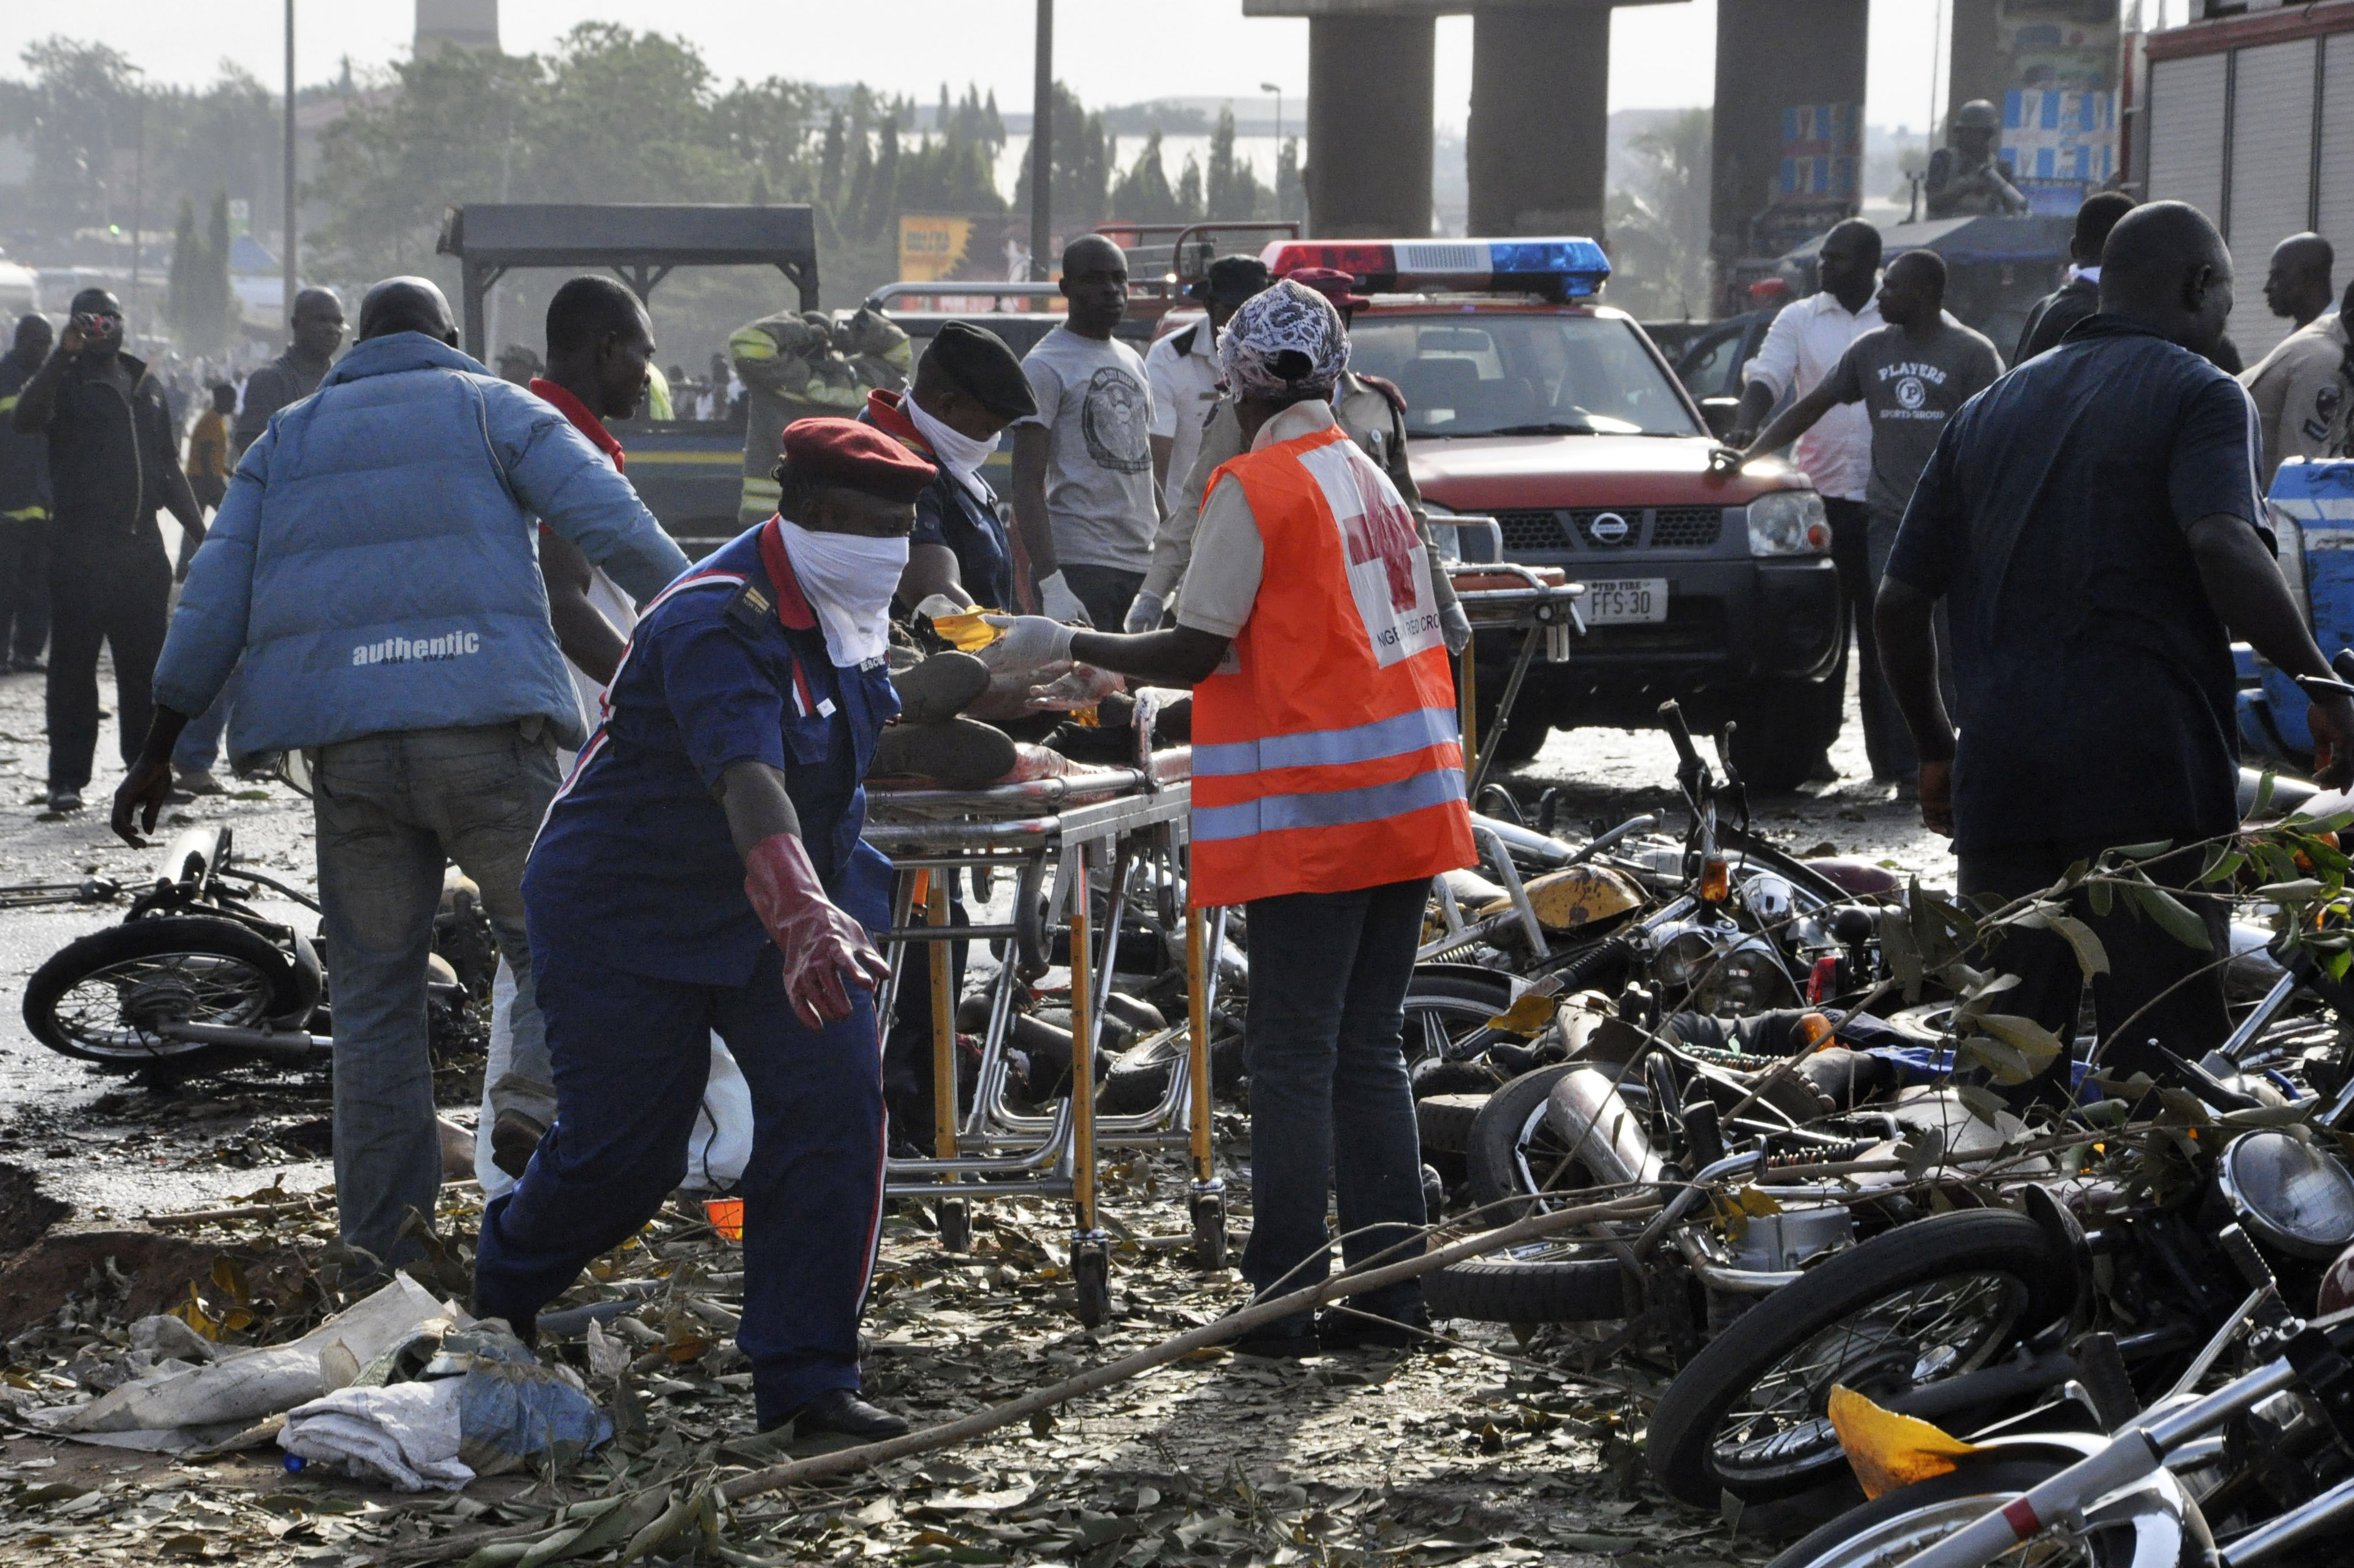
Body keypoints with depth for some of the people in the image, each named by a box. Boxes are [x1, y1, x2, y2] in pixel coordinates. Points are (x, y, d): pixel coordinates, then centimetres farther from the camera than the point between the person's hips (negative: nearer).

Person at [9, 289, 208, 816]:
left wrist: (200, 531, 16)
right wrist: (65, 356, -28)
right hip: (81, 546, -5)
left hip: (142, 542, 5)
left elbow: (168, 468, 22)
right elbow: (27, 418, -22)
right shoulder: (67, 381, 0)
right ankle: (67, 778, -2)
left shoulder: (146, 386, 17)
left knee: (146, 663, 7)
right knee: (74, 664, -3)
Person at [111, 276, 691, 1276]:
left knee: (374, 989, 8)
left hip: (348, 743, 3)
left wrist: (161, 750, 18)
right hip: (483, 726, -3)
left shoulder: (287, 440, 20)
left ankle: (384, 1249, 7)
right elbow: (615, 527, -1)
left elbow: (211, 603, 14)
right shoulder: (492, 409, 11)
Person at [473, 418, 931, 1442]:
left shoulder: (843, 612, 0)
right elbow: (746, 777, -47)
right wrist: (803, 917, -62)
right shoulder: (715, 625, -29)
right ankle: (497, 1299, 33)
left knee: (833, 1103, -12)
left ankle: (803, 1377, -5)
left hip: (787, 904, 7)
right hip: (627, 918, -7)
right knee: (626, 1153, 0)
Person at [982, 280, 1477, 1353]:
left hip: (1313, 815, -7)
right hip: (1405, 798, 7)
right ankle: (1387, 1289, 10)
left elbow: (1192, 655, -11)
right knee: (1368, 1051, 11)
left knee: (1294, 1055, -4)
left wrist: (1064, 648, 1)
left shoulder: (1254, 487, -8)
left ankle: (1287, 1297, -4)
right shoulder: (1374, 482, 16)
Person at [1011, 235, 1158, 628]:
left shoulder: (1133, 362, 20)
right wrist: (1050, 582, -22)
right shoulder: (1046, 366, -5)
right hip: (1079, 566, -7)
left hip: (1143, 566, 7)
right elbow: (1028, 484, -12)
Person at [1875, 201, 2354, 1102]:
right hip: (2150, 774, -5)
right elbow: (2223, 549, -19)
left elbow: (1900, 604, 17)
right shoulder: (2196, 393, 0)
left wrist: (1937, 753, 26)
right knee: (2165, 1069, -2)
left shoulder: (1990, 409, 18)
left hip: (2000, 782, 6)